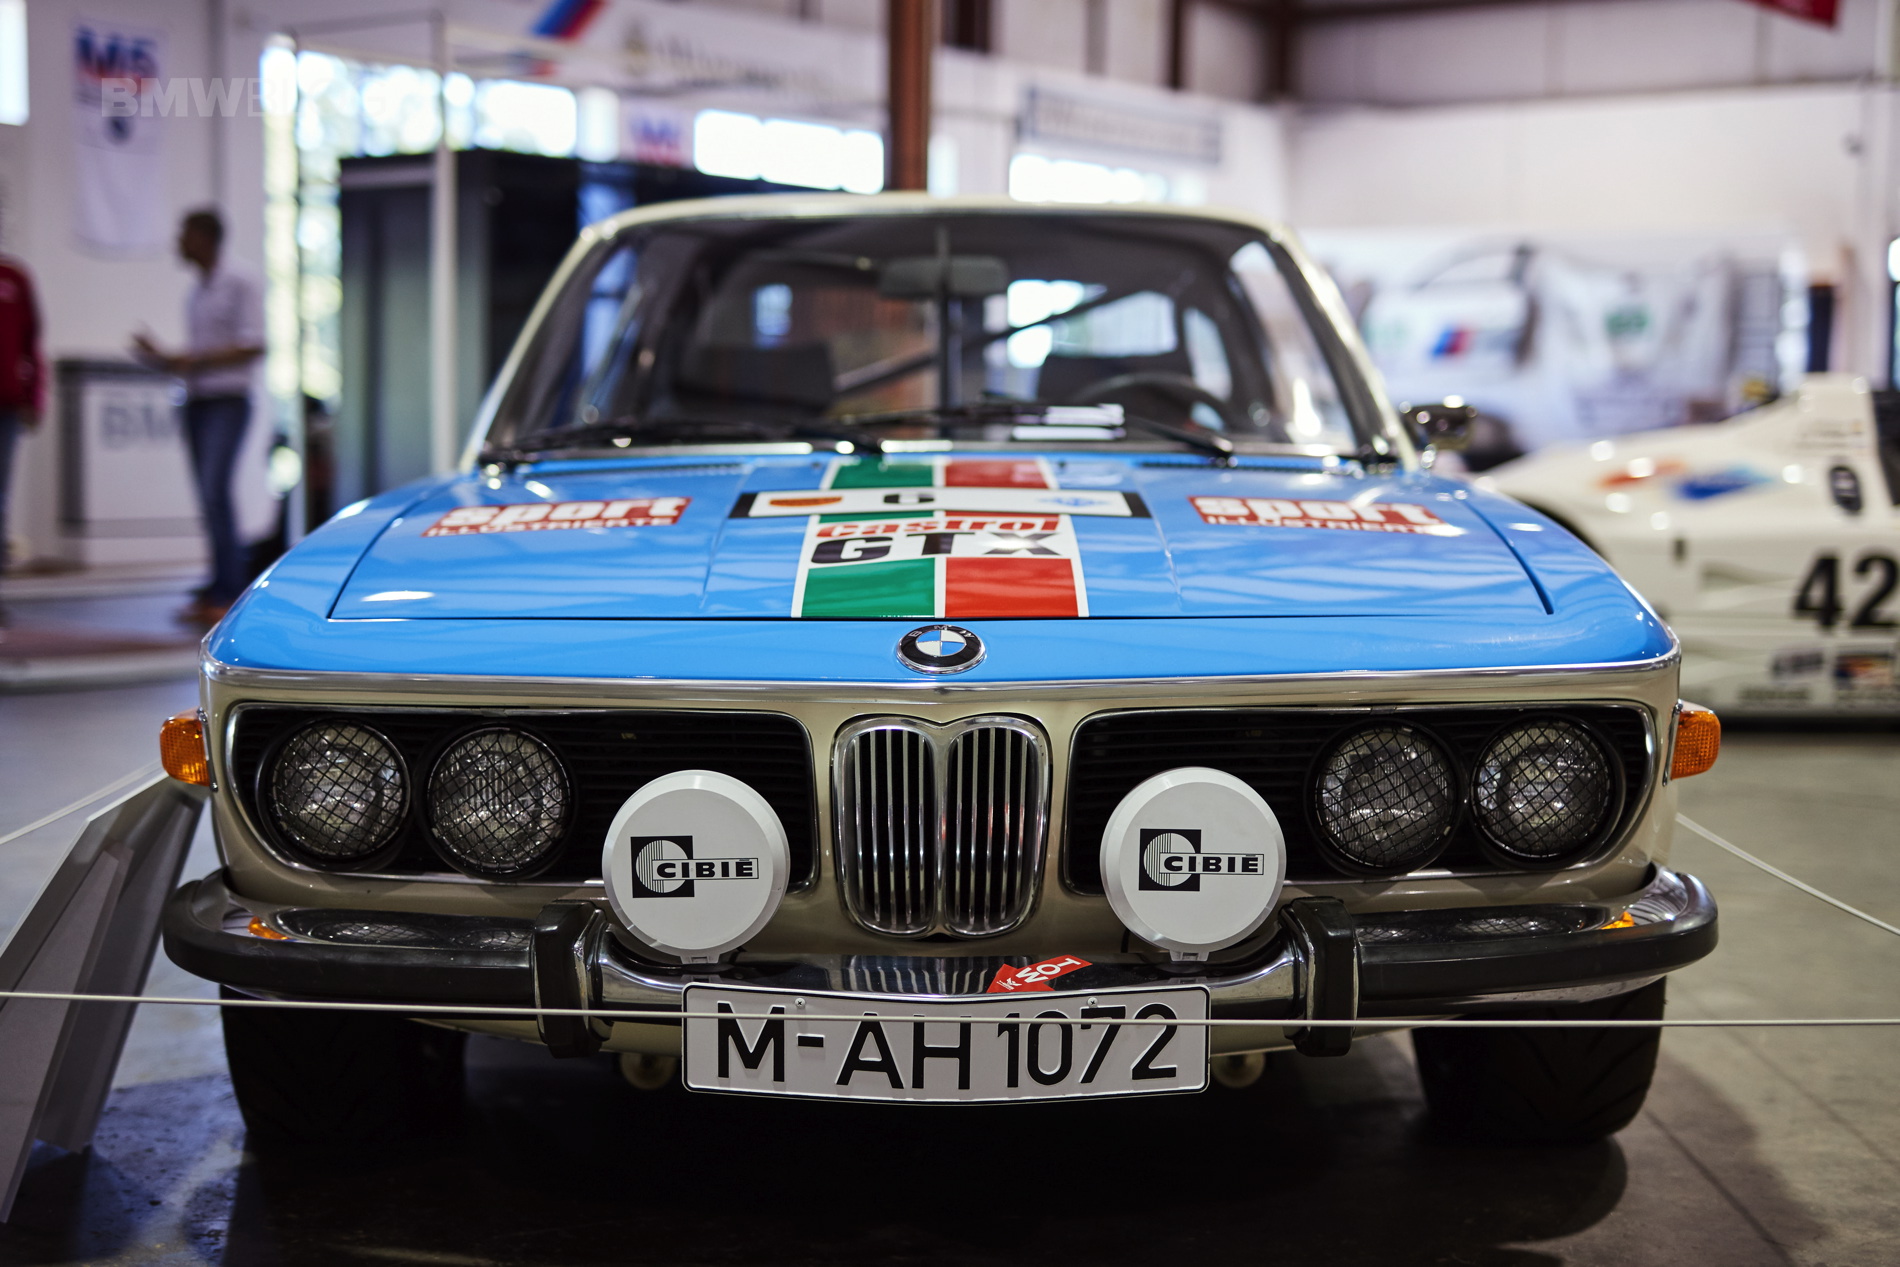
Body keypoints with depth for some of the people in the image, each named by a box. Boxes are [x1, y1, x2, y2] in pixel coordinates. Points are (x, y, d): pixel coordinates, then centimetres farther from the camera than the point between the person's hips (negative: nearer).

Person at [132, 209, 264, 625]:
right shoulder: (194, 296, 19)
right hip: (196, 402, 8)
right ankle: (216, 592, 7)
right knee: (209, 499, 6)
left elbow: (252, 347, -12)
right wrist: (160, 357, 7)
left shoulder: (239, 287, -4)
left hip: (228, 401, -8)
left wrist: (197, 361, -17)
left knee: (215, 490, -17)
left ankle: (229, 592, -17)